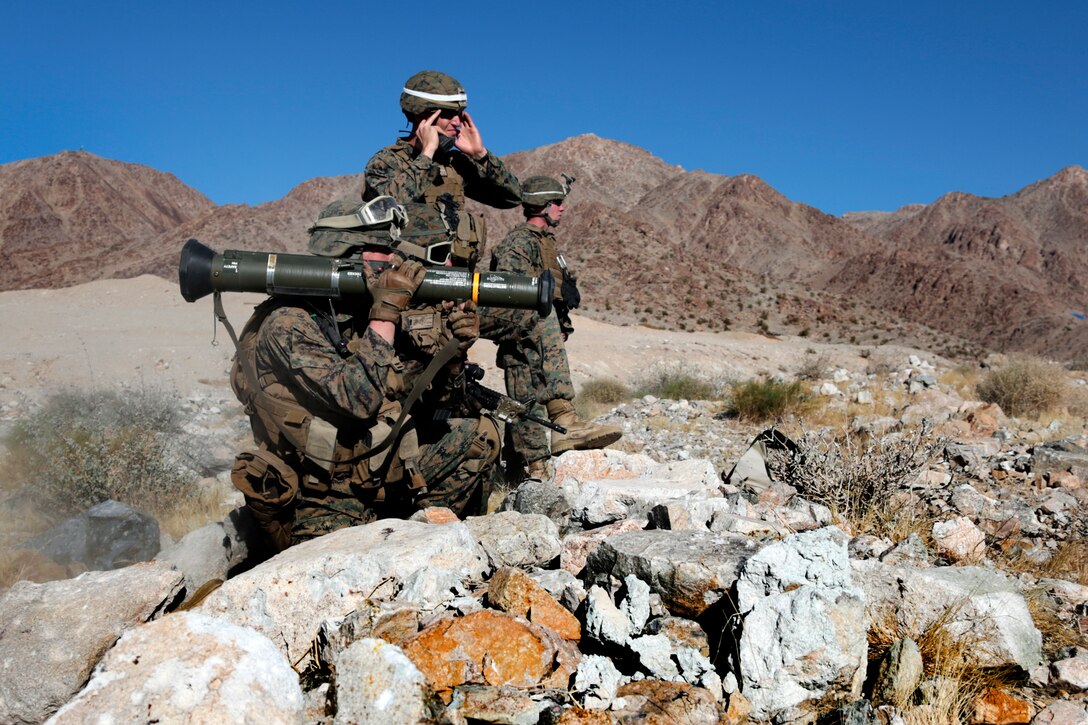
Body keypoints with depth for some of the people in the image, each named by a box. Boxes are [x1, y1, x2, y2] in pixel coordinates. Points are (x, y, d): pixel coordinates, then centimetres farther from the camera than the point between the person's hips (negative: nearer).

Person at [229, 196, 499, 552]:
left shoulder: (368, 315, 2)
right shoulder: (288, 324, -18)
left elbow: (430, 400, 7)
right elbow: (359, 399, -31)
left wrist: (452, 350, -11)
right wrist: (387, 312, -27)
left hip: (379, 467, 7)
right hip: (324, 501, -6)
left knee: (479, 435, 4)